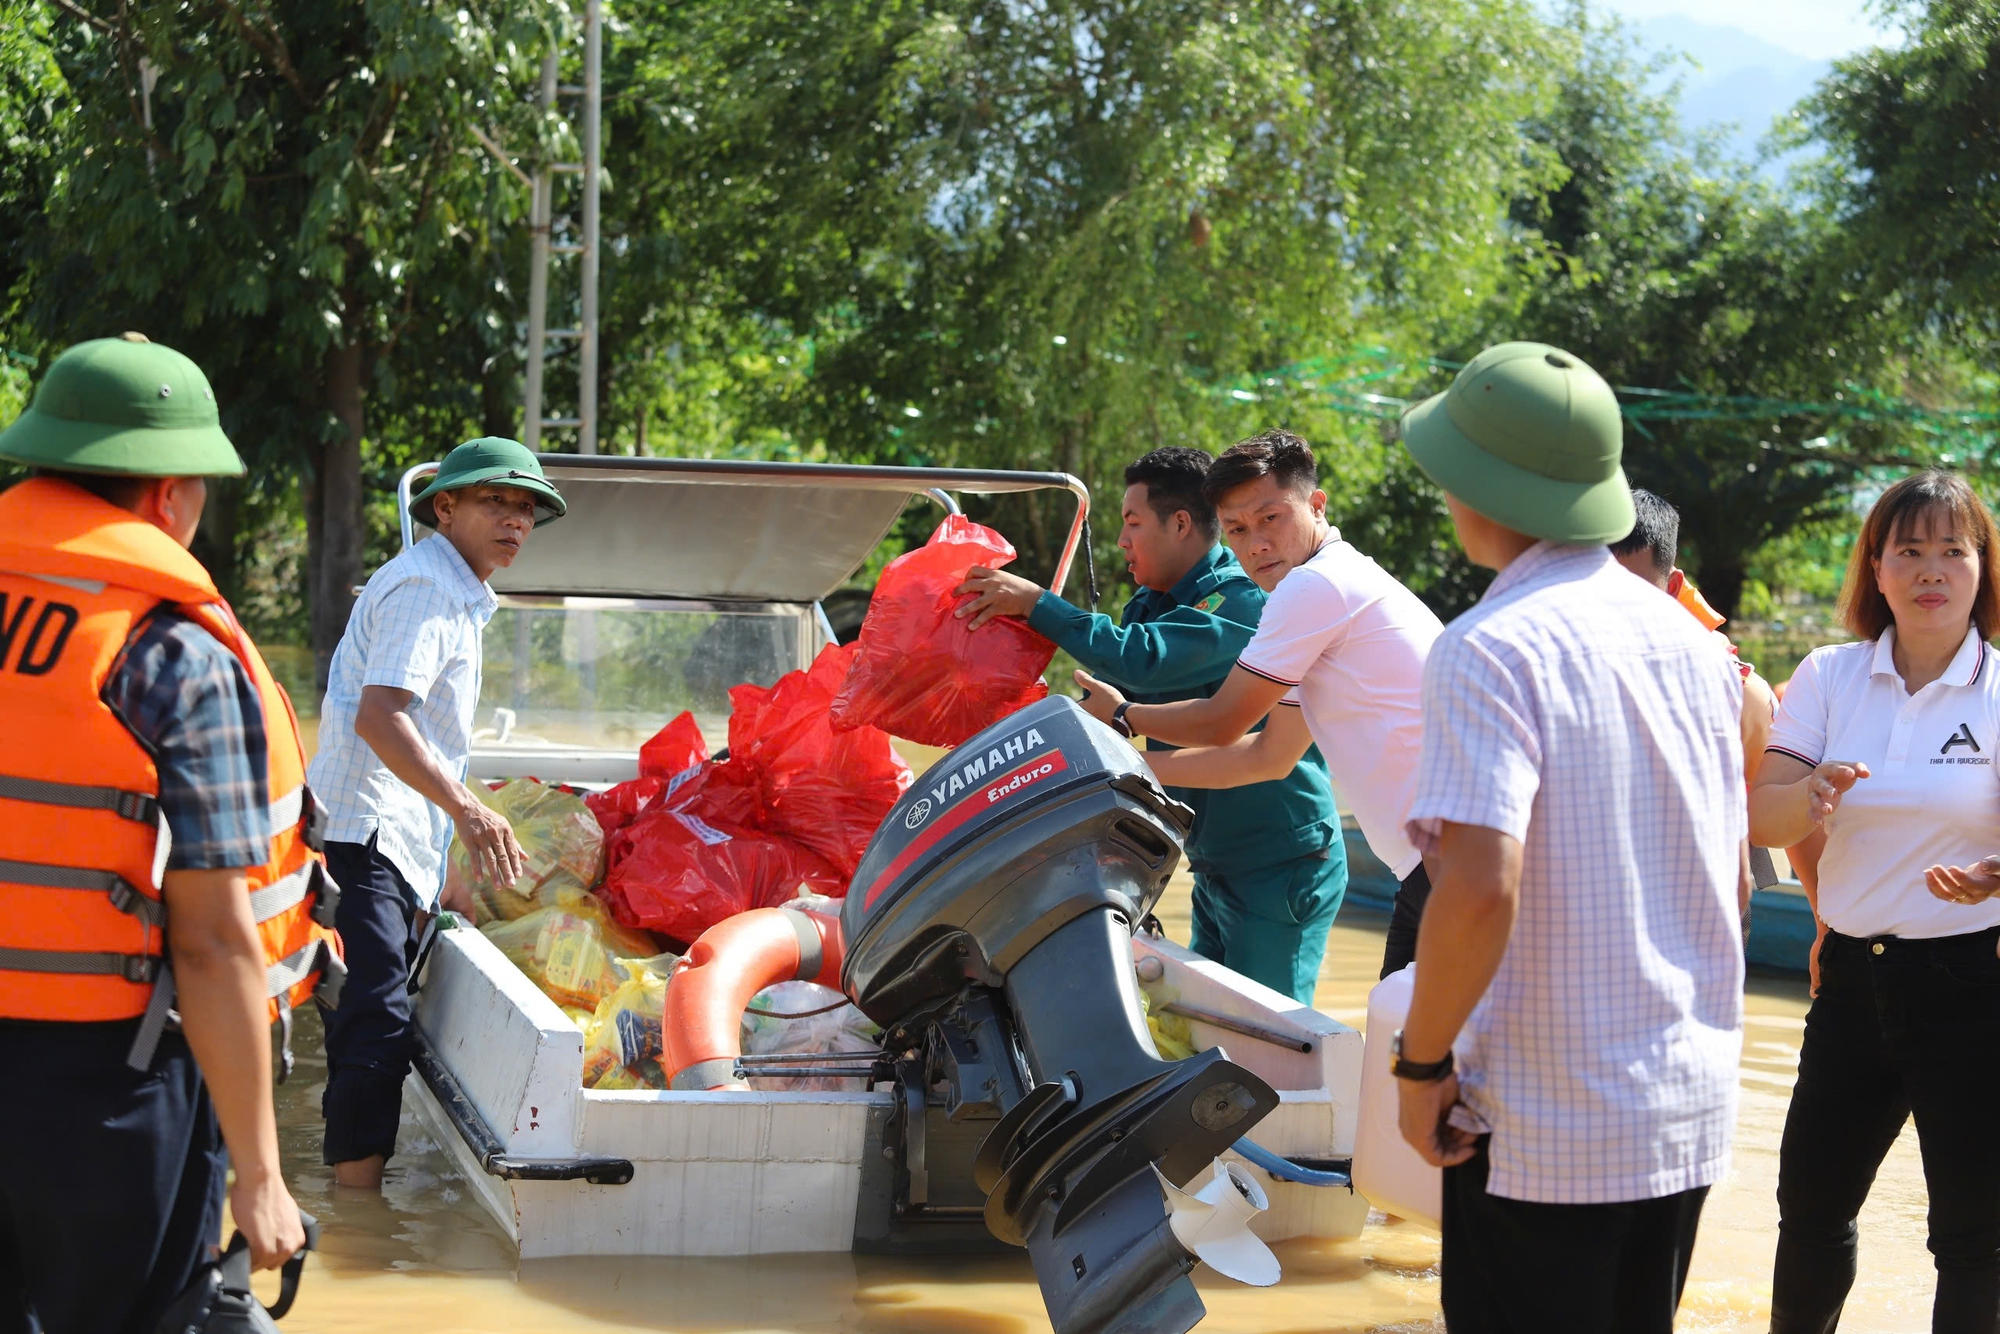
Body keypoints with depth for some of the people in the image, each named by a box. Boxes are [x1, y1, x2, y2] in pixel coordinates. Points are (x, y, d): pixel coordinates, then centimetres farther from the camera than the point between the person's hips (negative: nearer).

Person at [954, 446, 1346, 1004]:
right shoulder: (1153, 602, 11)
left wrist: (1035, 603, -26)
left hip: (1279, 870, -10)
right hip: (1216, 868, 10)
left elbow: (1142, 660, -32)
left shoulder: (1241, 601, -19)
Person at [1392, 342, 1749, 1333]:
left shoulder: (1492, 649, -16)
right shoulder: (1688, 639, 9)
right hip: (1693, 1113, 8)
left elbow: (1481, 889, -24)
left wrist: (1421, 1062, -13)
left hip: (1542, 1130, -7)